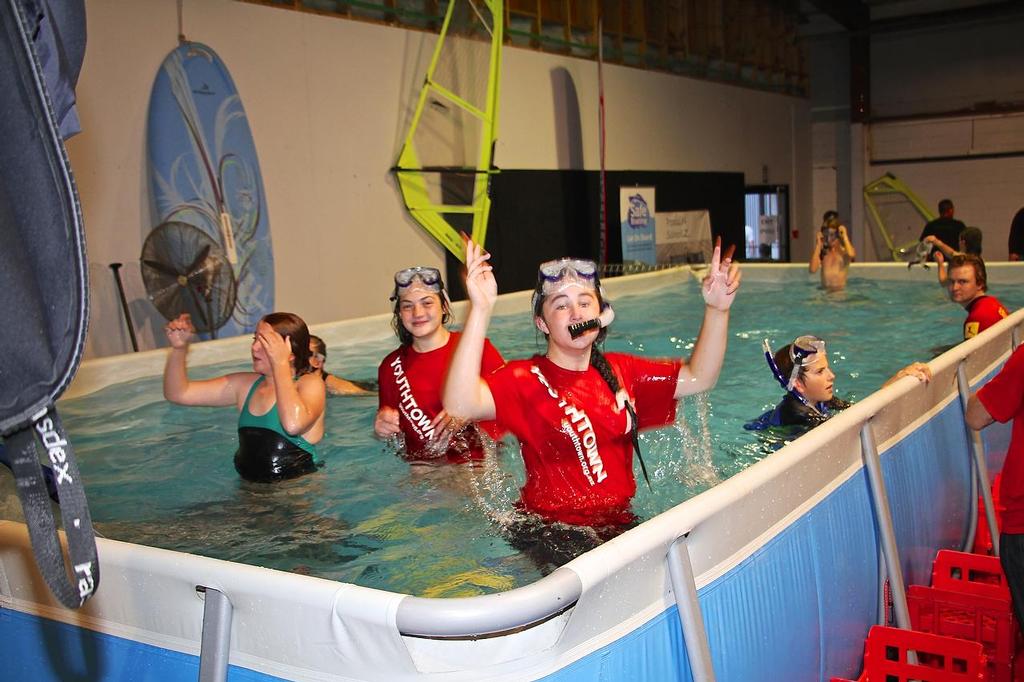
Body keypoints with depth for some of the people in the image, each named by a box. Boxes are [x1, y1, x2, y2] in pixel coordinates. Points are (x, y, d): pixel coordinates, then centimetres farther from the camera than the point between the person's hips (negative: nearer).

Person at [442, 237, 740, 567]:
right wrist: (480, 310, -36)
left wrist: (716, 309, 2)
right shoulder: (526, 379, -10)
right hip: (549, 532, -6)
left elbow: (697, 378, 14)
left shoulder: (620, 370, 9)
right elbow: (460, 405, -29)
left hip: (620, 522, 6)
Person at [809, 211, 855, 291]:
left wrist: (845, 236, -10)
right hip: (825, 291, 2)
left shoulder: (844, 250, 1)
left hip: (842, 290, -2)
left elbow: (852, 255, -24)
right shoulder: (822, 251, 7)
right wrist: (818, 245, -5)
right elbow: (812, 269, -10)